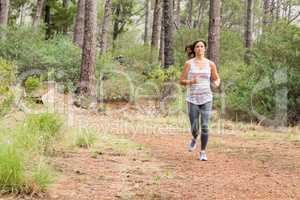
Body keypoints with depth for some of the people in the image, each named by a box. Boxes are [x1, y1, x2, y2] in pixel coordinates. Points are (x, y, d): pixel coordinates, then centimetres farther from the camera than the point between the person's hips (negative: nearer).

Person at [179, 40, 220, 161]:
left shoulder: (210, 64, 3)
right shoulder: (188, 63, 0)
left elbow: (217, 79, 12)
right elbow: (181, 81, 1)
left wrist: (216, 84, -12)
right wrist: (191, 81, -20)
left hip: (206, 99, 0)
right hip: (193, 99, 0)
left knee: (205, 127, -10)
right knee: (194, 128, -2)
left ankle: (203, 152, 8)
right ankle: (194, 139, 36)